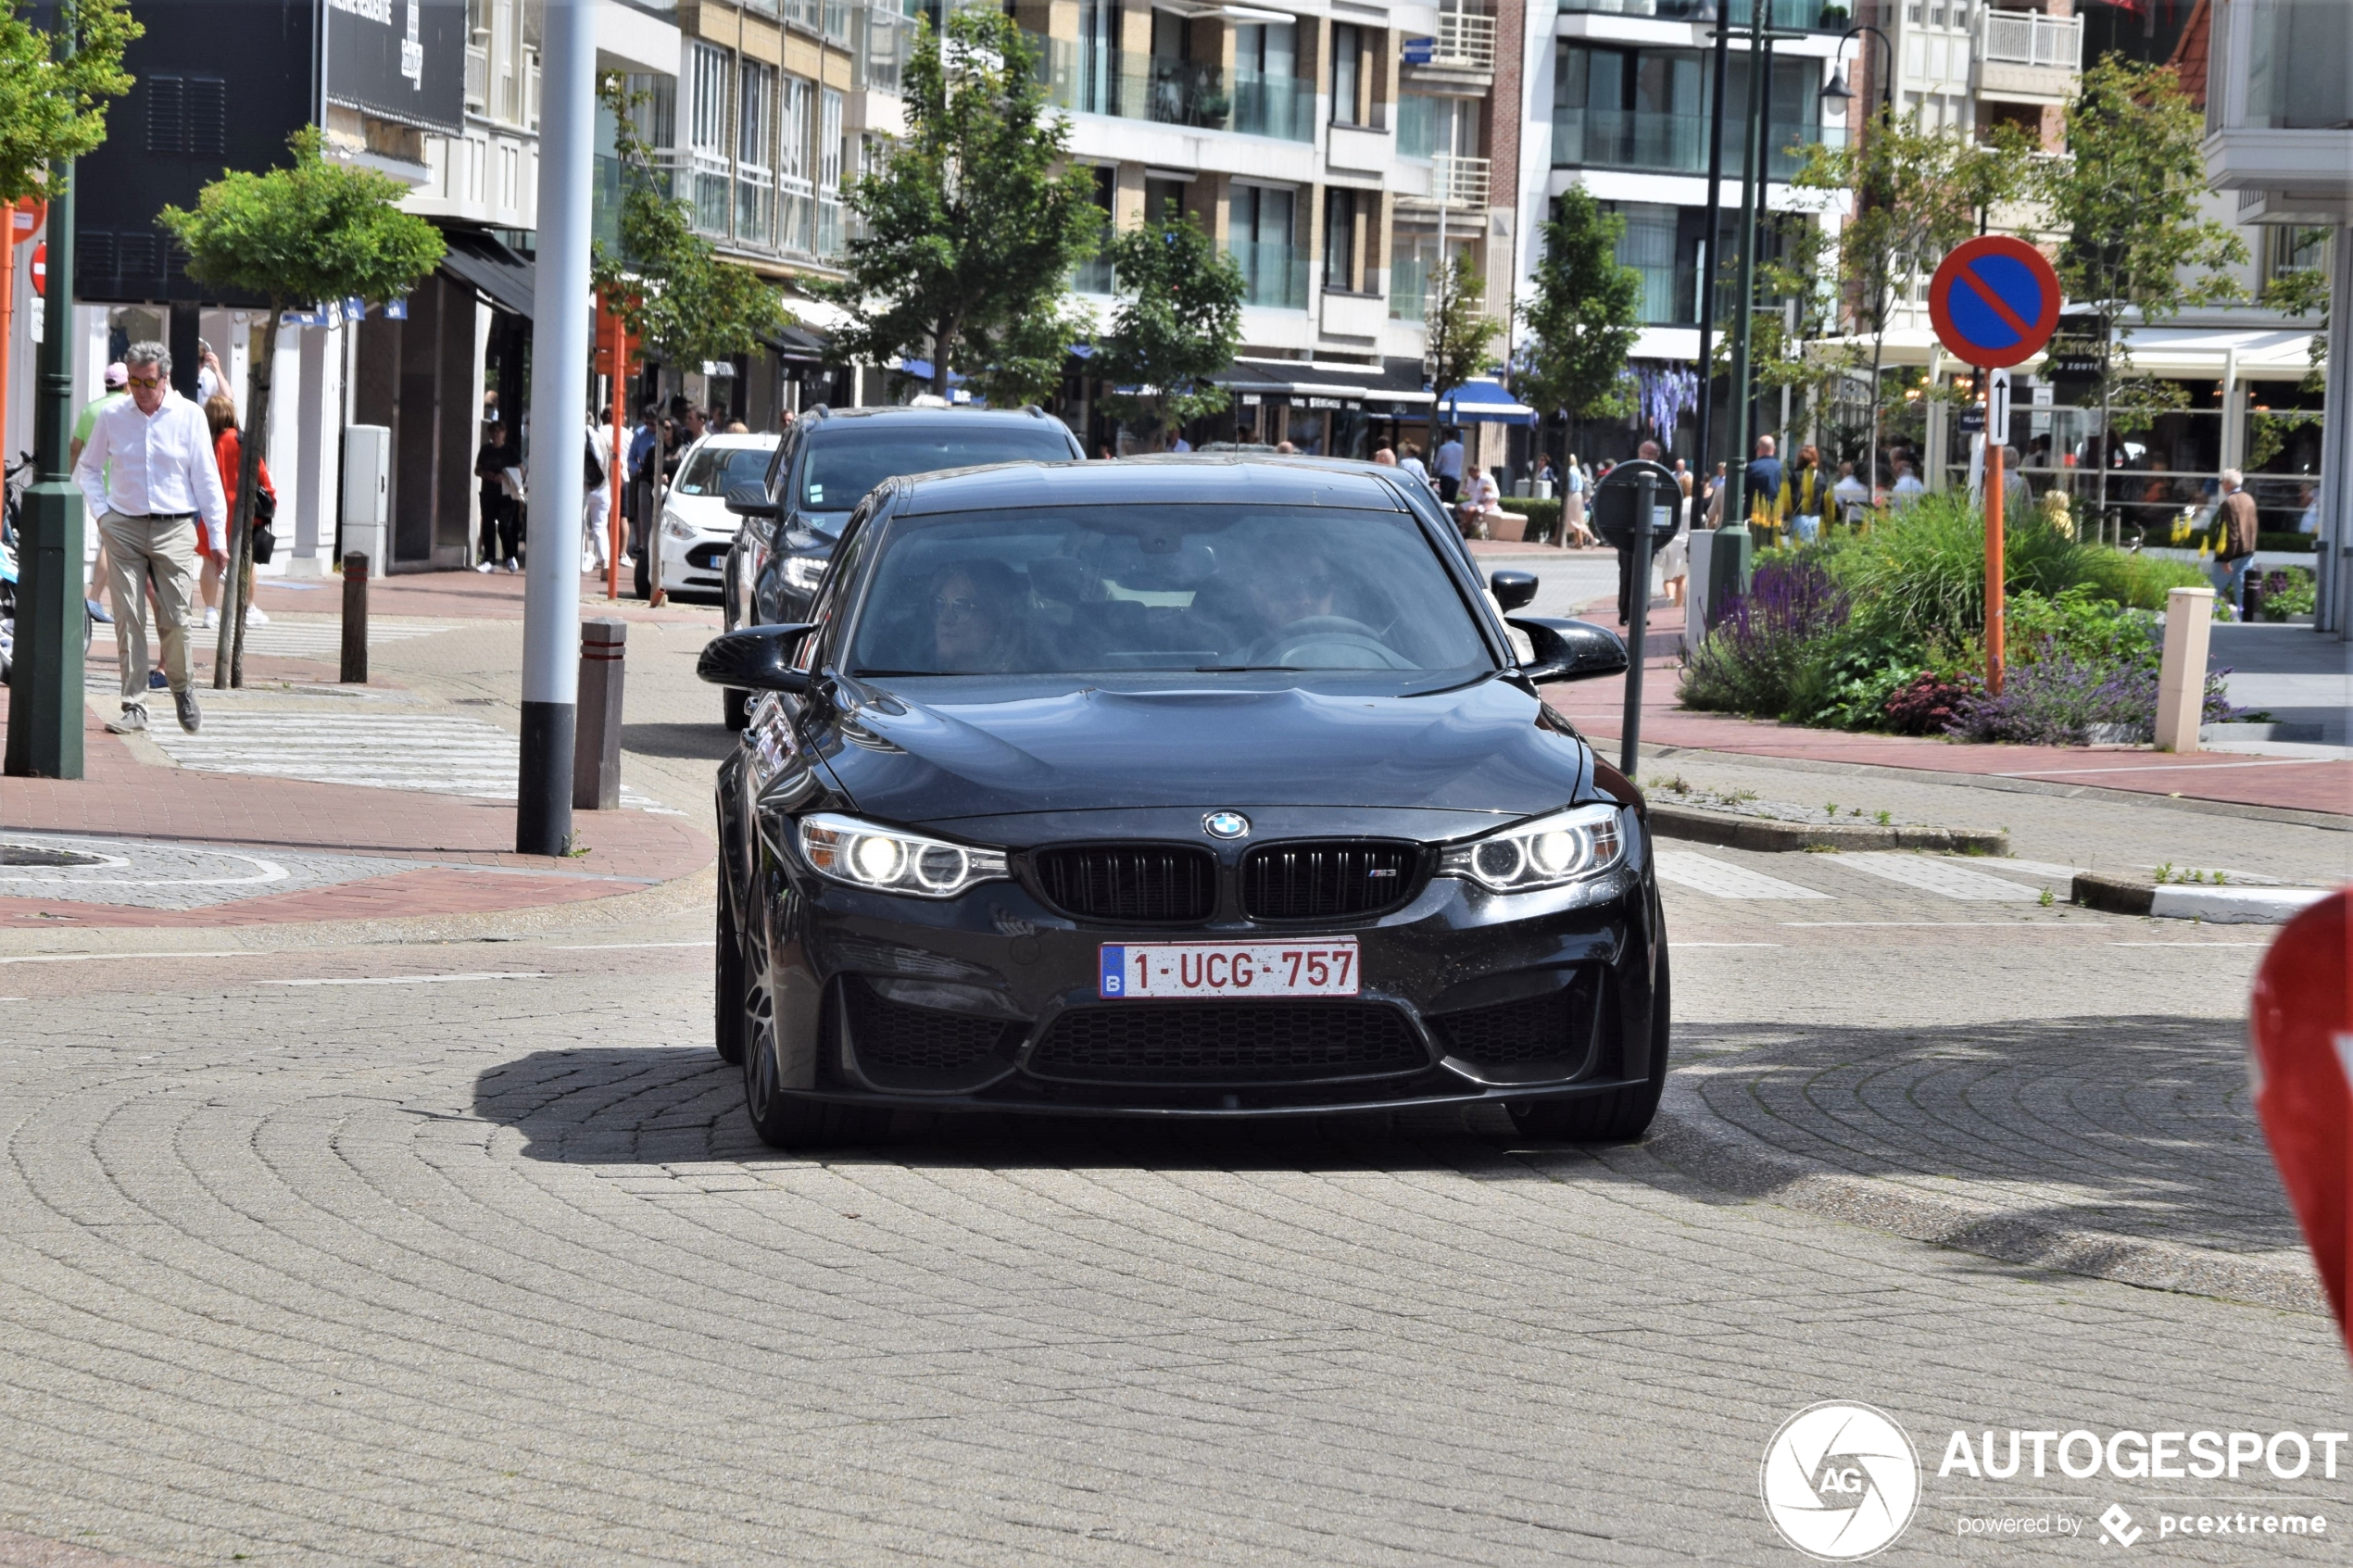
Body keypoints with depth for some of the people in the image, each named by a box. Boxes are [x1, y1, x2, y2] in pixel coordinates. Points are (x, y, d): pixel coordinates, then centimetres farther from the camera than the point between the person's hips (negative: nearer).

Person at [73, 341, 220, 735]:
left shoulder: (189, 416, 2)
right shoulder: (112, 417, 6)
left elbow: (206, 477, 5)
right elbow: (87, 468, 18)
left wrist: (217, 533, 3)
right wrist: (101, 512, 4)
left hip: (174, 529, -1)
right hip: (124, 528, 1)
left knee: (174, 619, -5)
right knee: (128, 619, -3)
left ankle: (181, 688, 21)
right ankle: (134, 707, 1)